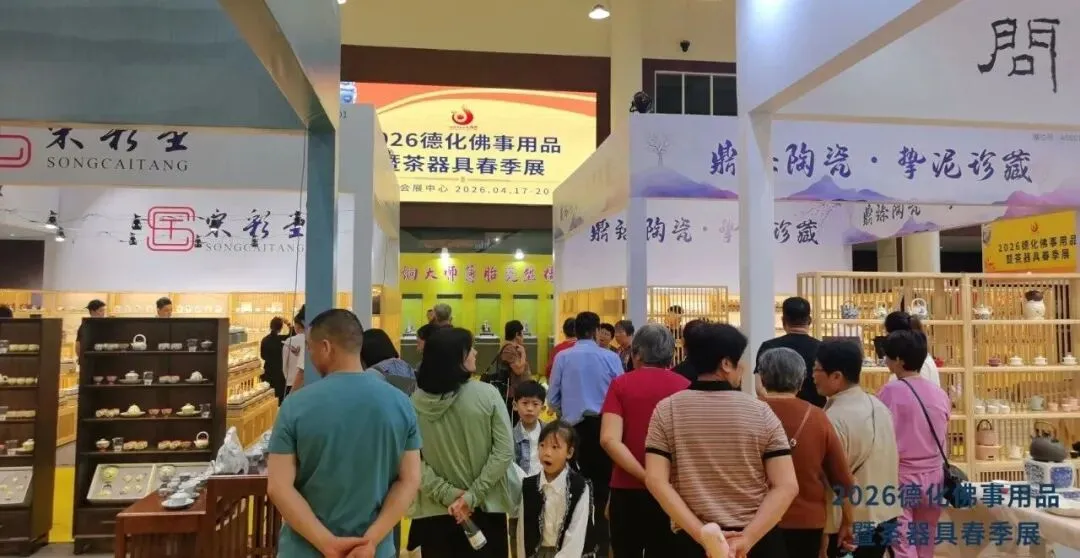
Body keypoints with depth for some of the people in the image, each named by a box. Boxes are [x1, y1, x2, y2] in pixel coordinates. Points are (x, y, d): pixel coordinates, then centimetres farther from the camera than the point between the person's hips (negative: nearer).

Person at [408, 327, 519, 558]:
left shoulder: (414, 402, -10)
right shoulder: (487, 395, -15)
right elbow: (504, 451, -15)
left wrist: (448, 494, -8)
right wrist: (472, 496, -11)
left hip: (434, 511, 2)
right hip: (485, 507, -1)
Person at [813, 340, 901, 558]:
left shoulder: (834, 419, -23)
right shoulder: (879, 406, 3)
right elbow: (891, 462, 10)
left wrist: (821, 536, -13)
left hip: (851, 525, -8)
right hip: (886, 516, 8)